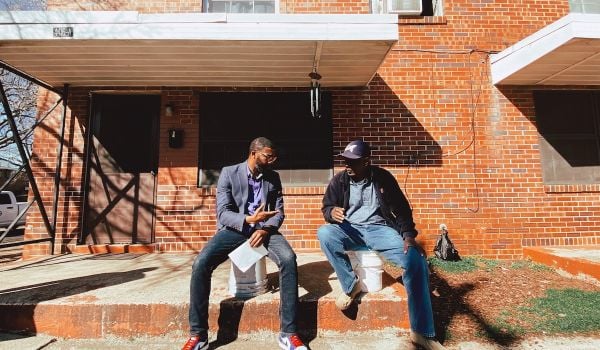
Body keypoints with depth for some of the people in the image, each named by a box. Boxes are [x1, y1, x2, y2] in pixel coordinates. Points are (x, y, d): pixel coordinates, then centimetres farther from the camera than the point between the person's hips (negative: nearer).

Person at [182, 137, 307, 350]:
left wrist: (265, 229, -17)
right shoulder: (228, 173, -3)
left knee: (289, 259, -29)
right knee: (200, 264, -25)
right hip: (233, 229, -1)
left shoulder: (273, 177, 6)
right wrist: (249, 219, -28)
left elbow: (279, 211, 5)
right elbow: (222, 213, -10)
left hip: (263, 229, 1)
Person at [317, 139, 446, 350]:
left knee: (416, 261, -24)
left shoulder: (383, 178, -2)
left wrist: (408, 235, -12)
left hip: (379, 229, 0)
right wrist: (332, 212, -21)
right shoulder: (339, 180, 0)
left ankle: (421, 332, -10)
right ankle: (351, 285, -12)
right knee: (324, 233, -32)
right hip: (350, 230, 1)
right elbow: (326, 207, 5)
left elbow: (401, 209, 3)